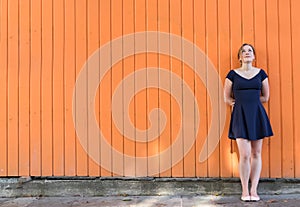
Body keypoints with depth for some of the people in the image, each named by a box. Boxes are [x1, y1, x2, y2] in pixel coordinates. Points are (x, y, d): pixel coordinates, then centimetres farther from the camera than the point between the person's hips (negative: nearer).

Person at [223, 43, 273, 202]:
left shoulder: (261, 73, 8)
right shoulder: (233, 74, 2)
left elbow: (265, 97, 11)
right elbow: (227, 98, 7)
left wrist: (250, 101, 6)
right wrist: (241, 103, 3)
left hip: (257, 115, 2)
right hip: (240, 116, -2)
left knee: (256, 154, 3)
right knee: (245, 155, -8)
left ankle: (254, 190, 11)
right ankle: (245, 191, 5)